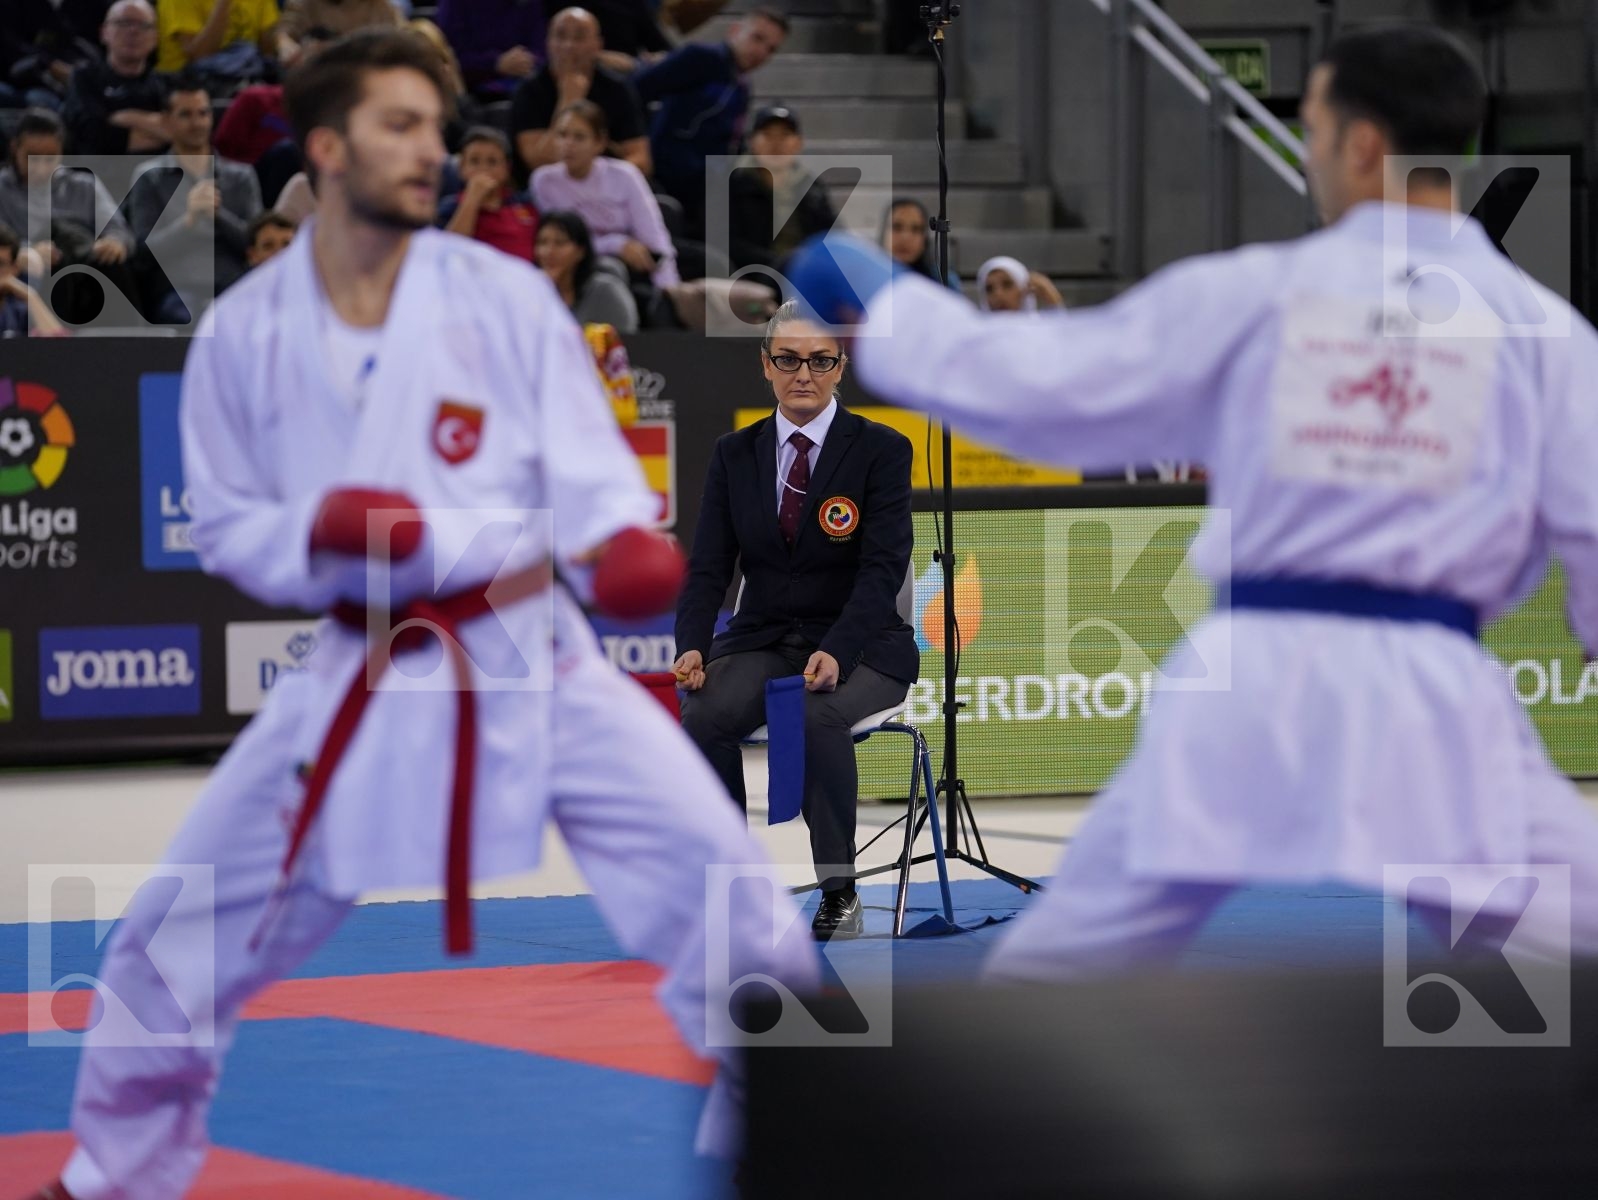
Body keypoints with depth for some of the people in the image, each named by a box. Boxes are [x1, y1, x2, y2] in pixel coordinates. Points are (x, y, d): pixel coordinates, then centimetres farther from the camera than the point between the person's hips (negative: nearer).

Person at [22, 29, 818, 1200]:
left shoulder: (505, 296, -5)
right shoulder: (244, 335, 0)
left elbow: (584, 472, -6)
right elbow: (229, 531, 6)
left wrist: (623, 544, -30)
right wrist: (323, 533, -17)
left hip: (537, 664, -1)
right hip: (363, 683, 1)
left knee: (734, 916, -11)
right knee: (179, 942, 6)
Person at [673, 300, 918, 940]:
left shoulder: (882, 450, -5)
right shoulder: (734, 455, 7)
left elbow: (883, 569, -14)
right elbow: (709, 567, 2)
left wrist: (836, 652, -31)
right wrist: (692, 646, -18)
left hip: (860, 646, -3)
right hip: (763, 640, 3)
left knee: (817, 715, -36)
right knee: (705, 715, -29)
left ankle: (840, 896, -24)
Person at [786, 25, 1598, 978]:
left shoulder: (1249, 295, 4)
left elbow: (1030, 379, 10)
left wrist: (883, 307, 27)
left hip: (1250, 681, 2)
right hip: (1429, 700, -1)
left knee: (1055, 964, 16)